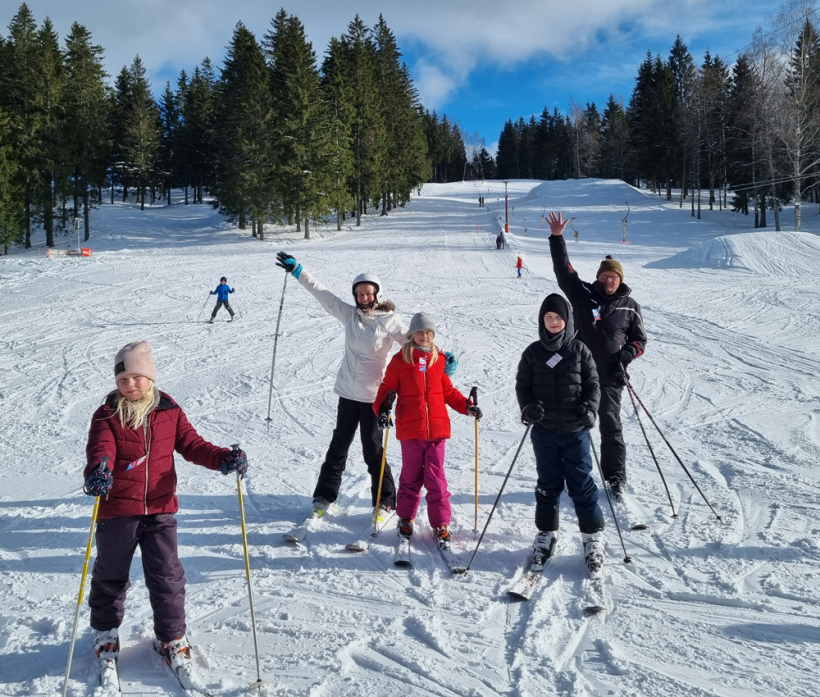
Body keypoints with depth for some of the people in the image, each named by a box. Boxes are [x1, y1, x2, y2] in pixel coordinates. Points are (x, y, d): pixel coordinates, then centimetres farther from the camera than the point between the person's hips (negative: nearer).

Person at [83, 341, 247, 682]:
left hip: (160, 509, 1)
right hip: (117, 510, -1)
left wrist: (222, 458, -15)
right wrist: (98, 470, -43)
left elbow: (191, 444, 2)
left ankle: (171, 638, 22)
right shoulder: (107, 415, -6)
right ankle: (105, 631, 39)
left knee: (167, 577, 5)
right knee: (111, 575, 15)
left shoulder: (169, 412, 2)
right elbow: (101, 449, -20)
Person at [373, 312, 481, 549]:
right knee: (411, 477, 10)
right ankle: (405, 518, 28)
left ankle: (441, 525, 12)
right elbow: (386, 388, 2)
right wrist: (382, 408, -15)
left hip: (436, 428, 1)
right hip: (410, 429, -1)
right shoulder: (400, 360, 0)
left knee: (436, 478, 3)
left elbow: (448, 391, 15)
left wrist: (466, 406, 3)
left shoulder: (439, 360, 7)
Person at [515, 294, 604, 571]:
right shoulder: (533, 352, 2)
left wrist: (589, 408, -14)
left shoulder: (580, 351, 0)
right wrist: (528, 407, -12)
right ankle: (547, 532, 26)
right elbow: (522, 384, 6)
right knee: (548, 483, 12)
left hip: (575, 429, -1)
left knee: (581, 482, 3)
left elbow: (592, 384, 3)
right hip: (544, 430, 1)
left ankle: (593, 535, 16)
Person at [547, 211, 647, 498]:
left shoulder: (630, 306, 5)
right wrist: (557, 238, -9)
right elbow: (563, 270, -1)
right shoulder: (583, 295, 4)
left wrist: (628, 354, -10)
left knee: (611, 425, -2)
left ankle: (616, 476, 11)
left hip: (610, 376, -1)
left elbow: (639, 340, 11)